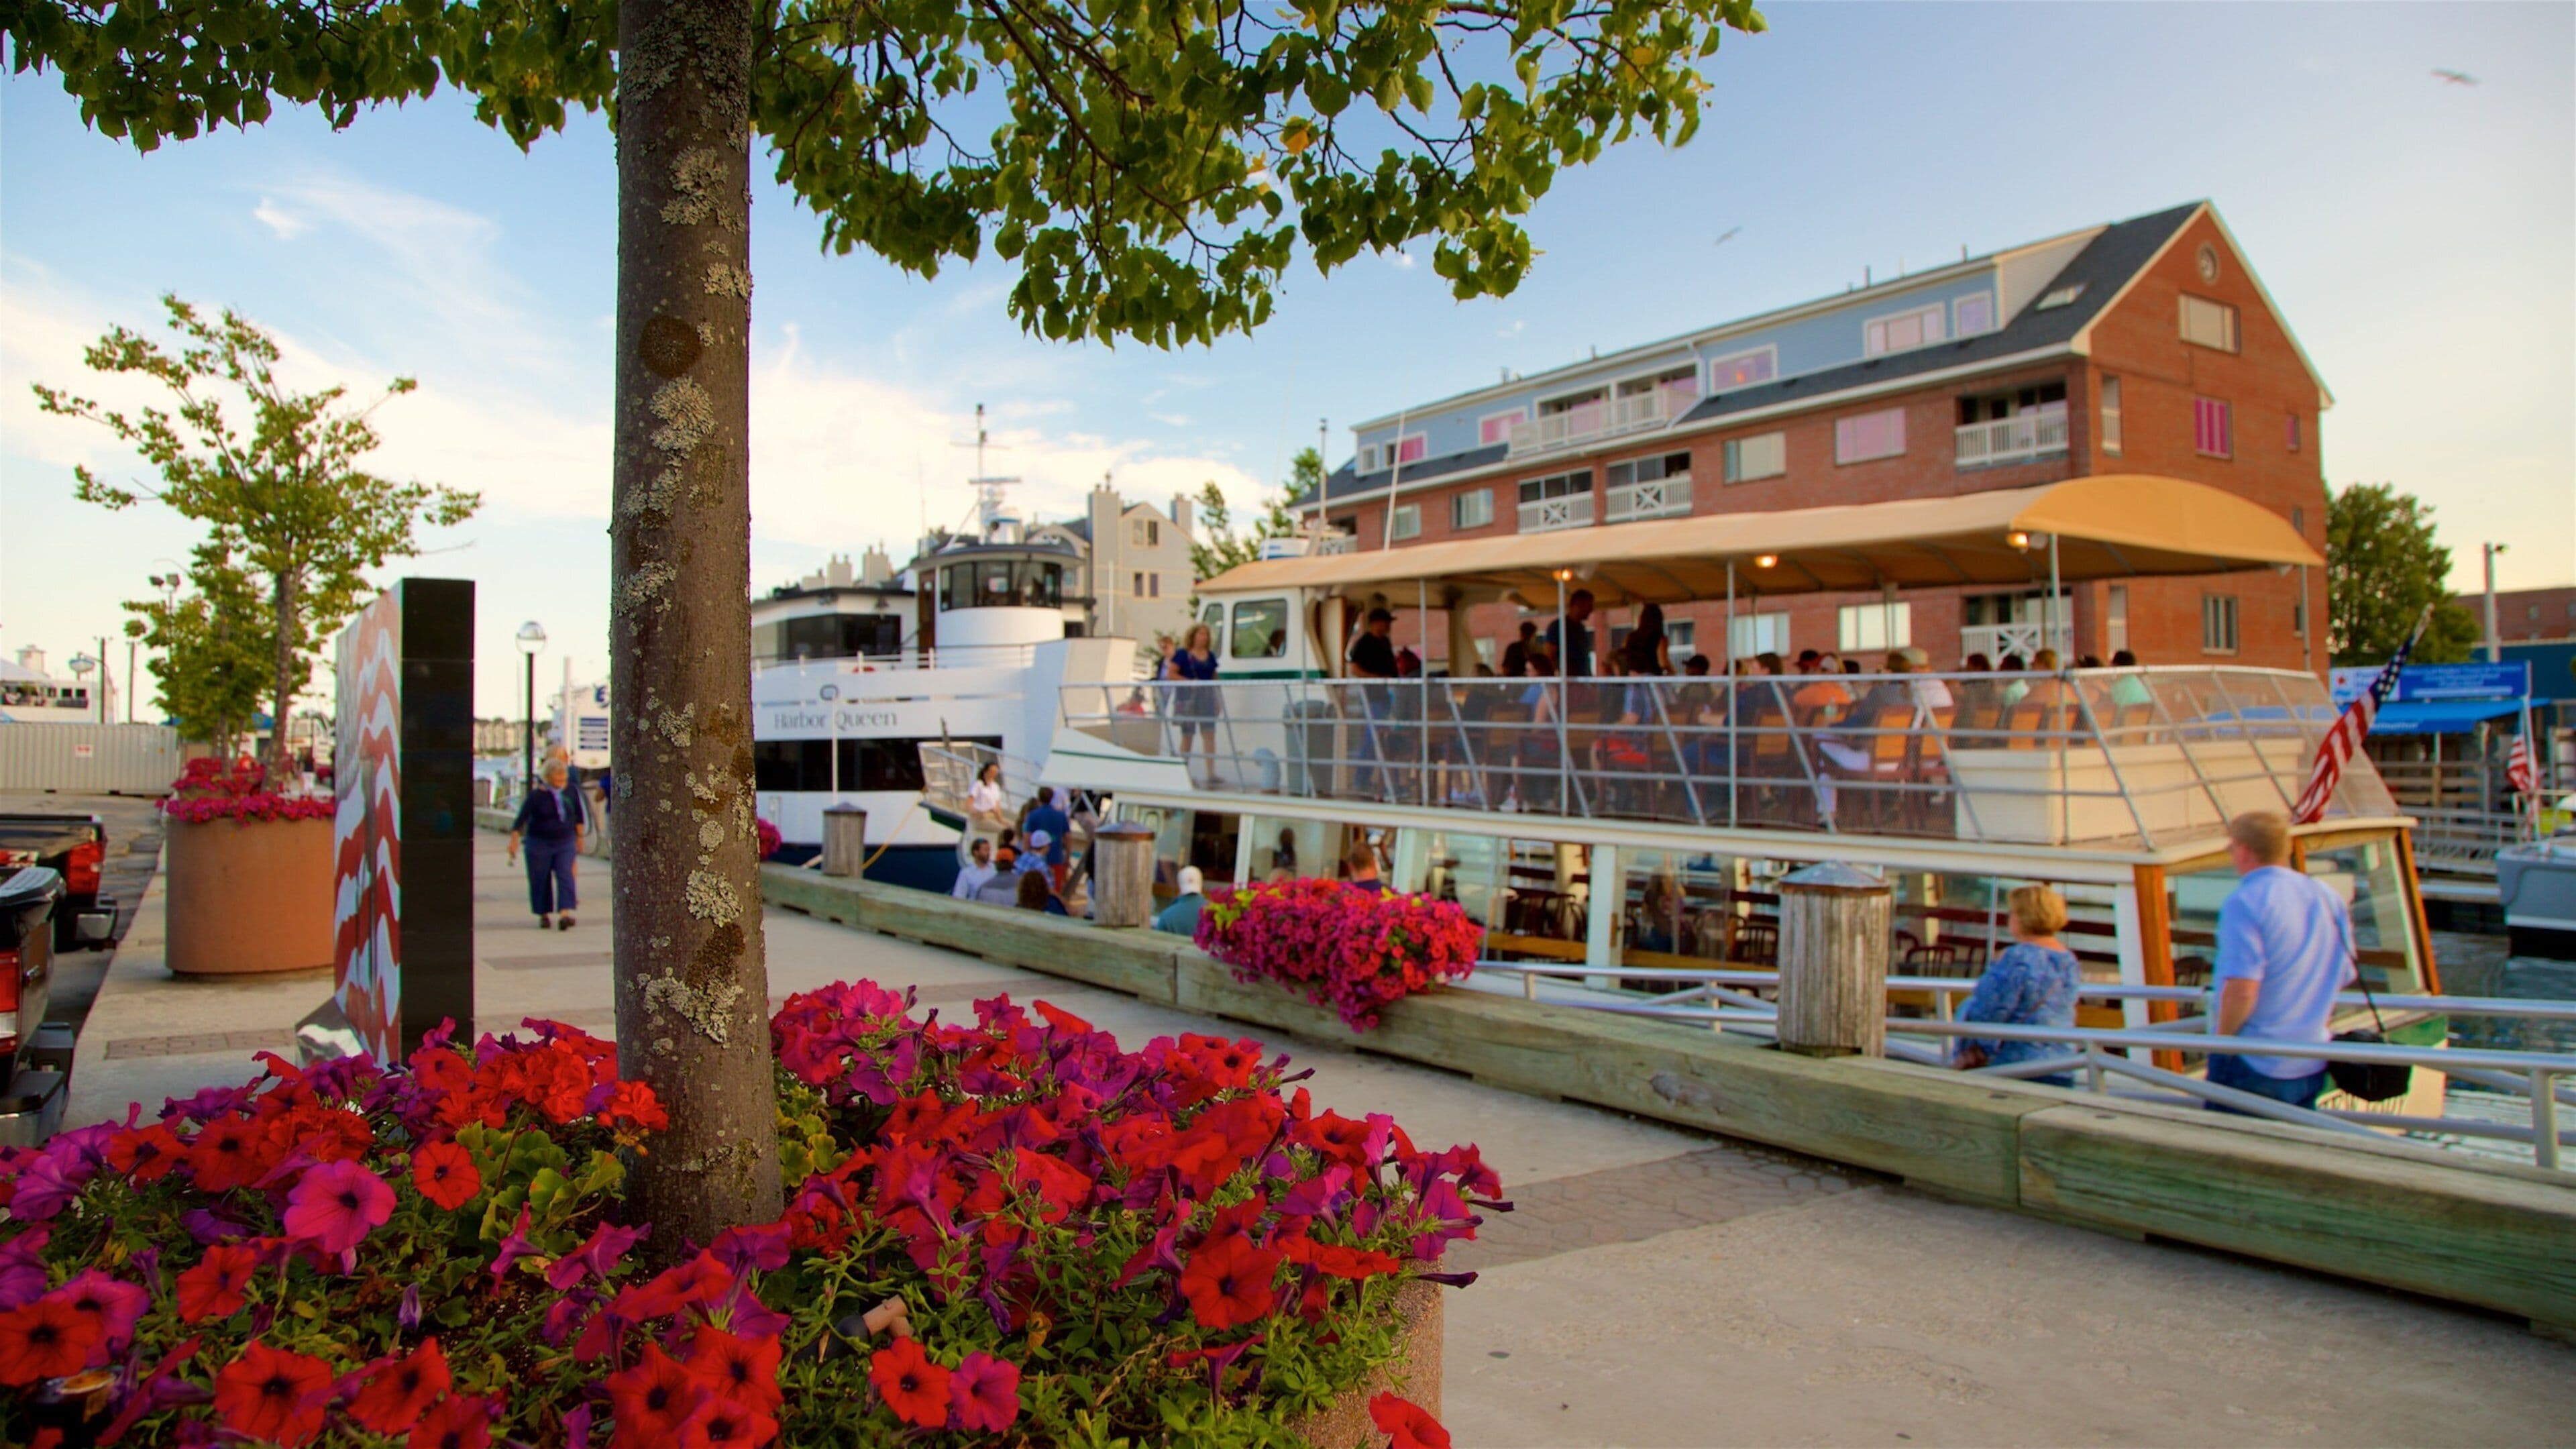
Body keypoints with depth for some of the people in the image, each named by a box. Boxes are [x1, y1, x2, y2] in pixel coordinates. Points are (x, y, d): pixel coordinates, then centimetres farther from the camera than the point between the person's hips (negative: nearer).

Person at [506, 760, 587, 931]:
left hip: (566, 842, 2)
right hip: (540, 843, -1)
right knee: (541, 880, 4)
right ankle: (544, 915, 20)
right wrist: (514, 841, -16)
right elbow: (521, 819, -10)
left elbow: (579, 816, 13)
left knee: (565, 876, -12)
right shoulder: (536, 795, -10)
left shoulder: (572, 792, 0)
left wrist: (579, 837, 16)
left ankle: (565, 914, -21)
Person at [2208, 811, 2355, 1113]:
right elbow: (2344, 977, 16)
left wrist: (2221, 1040, -10)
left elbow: (2242, 989, -24)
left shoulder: (2243, 903, -17)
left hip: (2252, 1065, -7)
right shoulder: (2327, 895, 7)